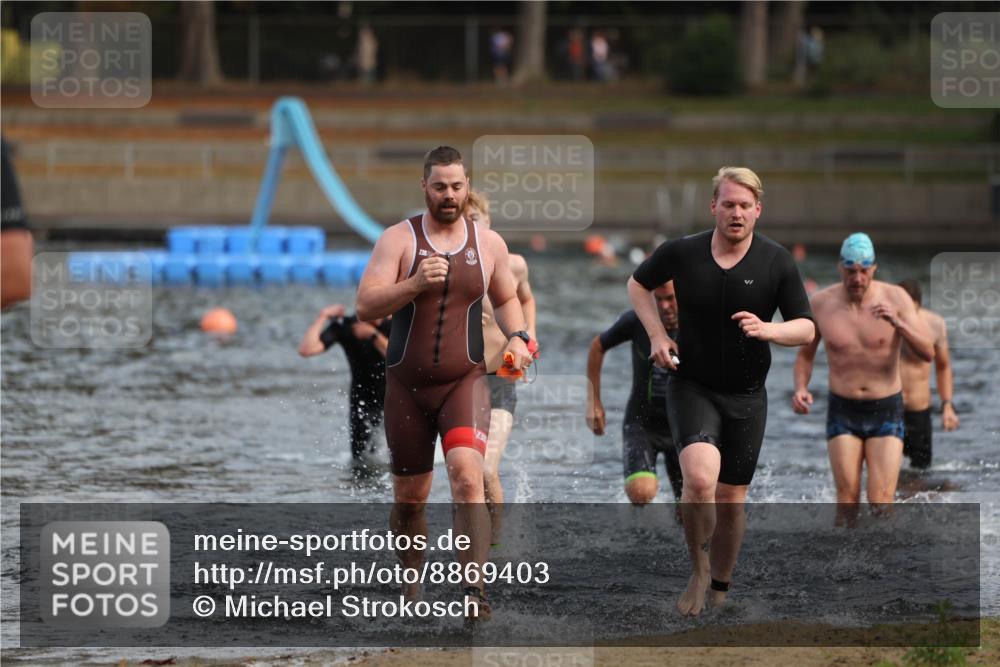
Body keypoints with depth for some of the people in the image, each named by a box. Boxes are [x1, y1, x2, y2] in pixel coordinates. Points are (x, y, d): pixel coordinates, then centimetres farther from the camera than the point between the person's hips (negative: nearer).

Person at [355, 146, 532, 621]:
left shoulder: (489, 243, 6)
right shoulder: (399, 239, -2)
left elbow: (506, 298, 23)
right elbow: (366, 306, -11)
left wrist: (516, 337, 3)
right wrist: (415, 283, -25)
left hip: (464, 381, 0)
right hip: (406, 385, 0)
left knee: (468, 475, -24)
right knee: (409, 497, 10)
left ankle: (474, 588, -30)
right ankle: (411, 586, 32)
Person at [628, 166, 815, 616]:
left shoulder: (777, 262, -7)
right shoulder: (682, 253, -7)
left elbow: (806, 328, -4)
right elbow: (639, 283, 13)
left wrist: (767, 330, -25)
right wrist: (656, 334, -2)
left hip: (746, 396, 2)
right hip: (692, 387, -2)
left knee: (731, 501, 7)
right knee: (700, 478, -25)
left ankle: (719, 592, 27)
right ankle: (698, 571, -4)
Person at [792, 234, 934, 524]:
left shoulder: (895, 298, -10)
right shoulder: (821, 303, -6)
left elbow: (927, 353, -16)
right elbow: (806, 355, 9)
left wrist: (898, 323, -33)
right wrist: (800, 389, -12)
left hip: (886, 413, -1)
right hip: (843, 413, 1)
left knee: (881, 502, -12)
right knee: (847, 500, -8)